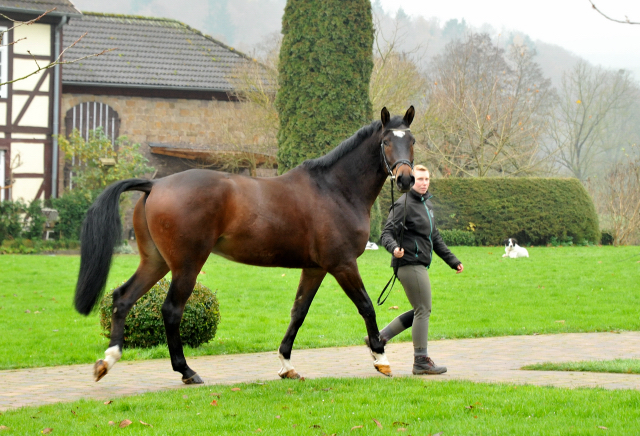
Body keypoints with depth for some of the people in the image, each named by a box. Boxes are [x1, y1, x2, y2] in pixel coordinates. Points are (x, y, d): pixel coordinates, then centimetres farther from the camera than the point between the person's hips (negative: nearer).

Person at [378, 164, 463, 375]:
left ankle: (379, 337, 15)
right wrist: (394, 248, -37)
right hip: (410, 264, -10)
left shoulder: (427, 204, 18)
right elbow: (387, 233, -16)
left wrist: (452, 260, 23)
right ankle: (421, 361, -1)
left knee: (420, 311, 13)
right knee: (423, 311, -7)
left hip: (420, 265, 10)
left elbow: (435, 237, 25)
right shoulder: (403, 205, -10)